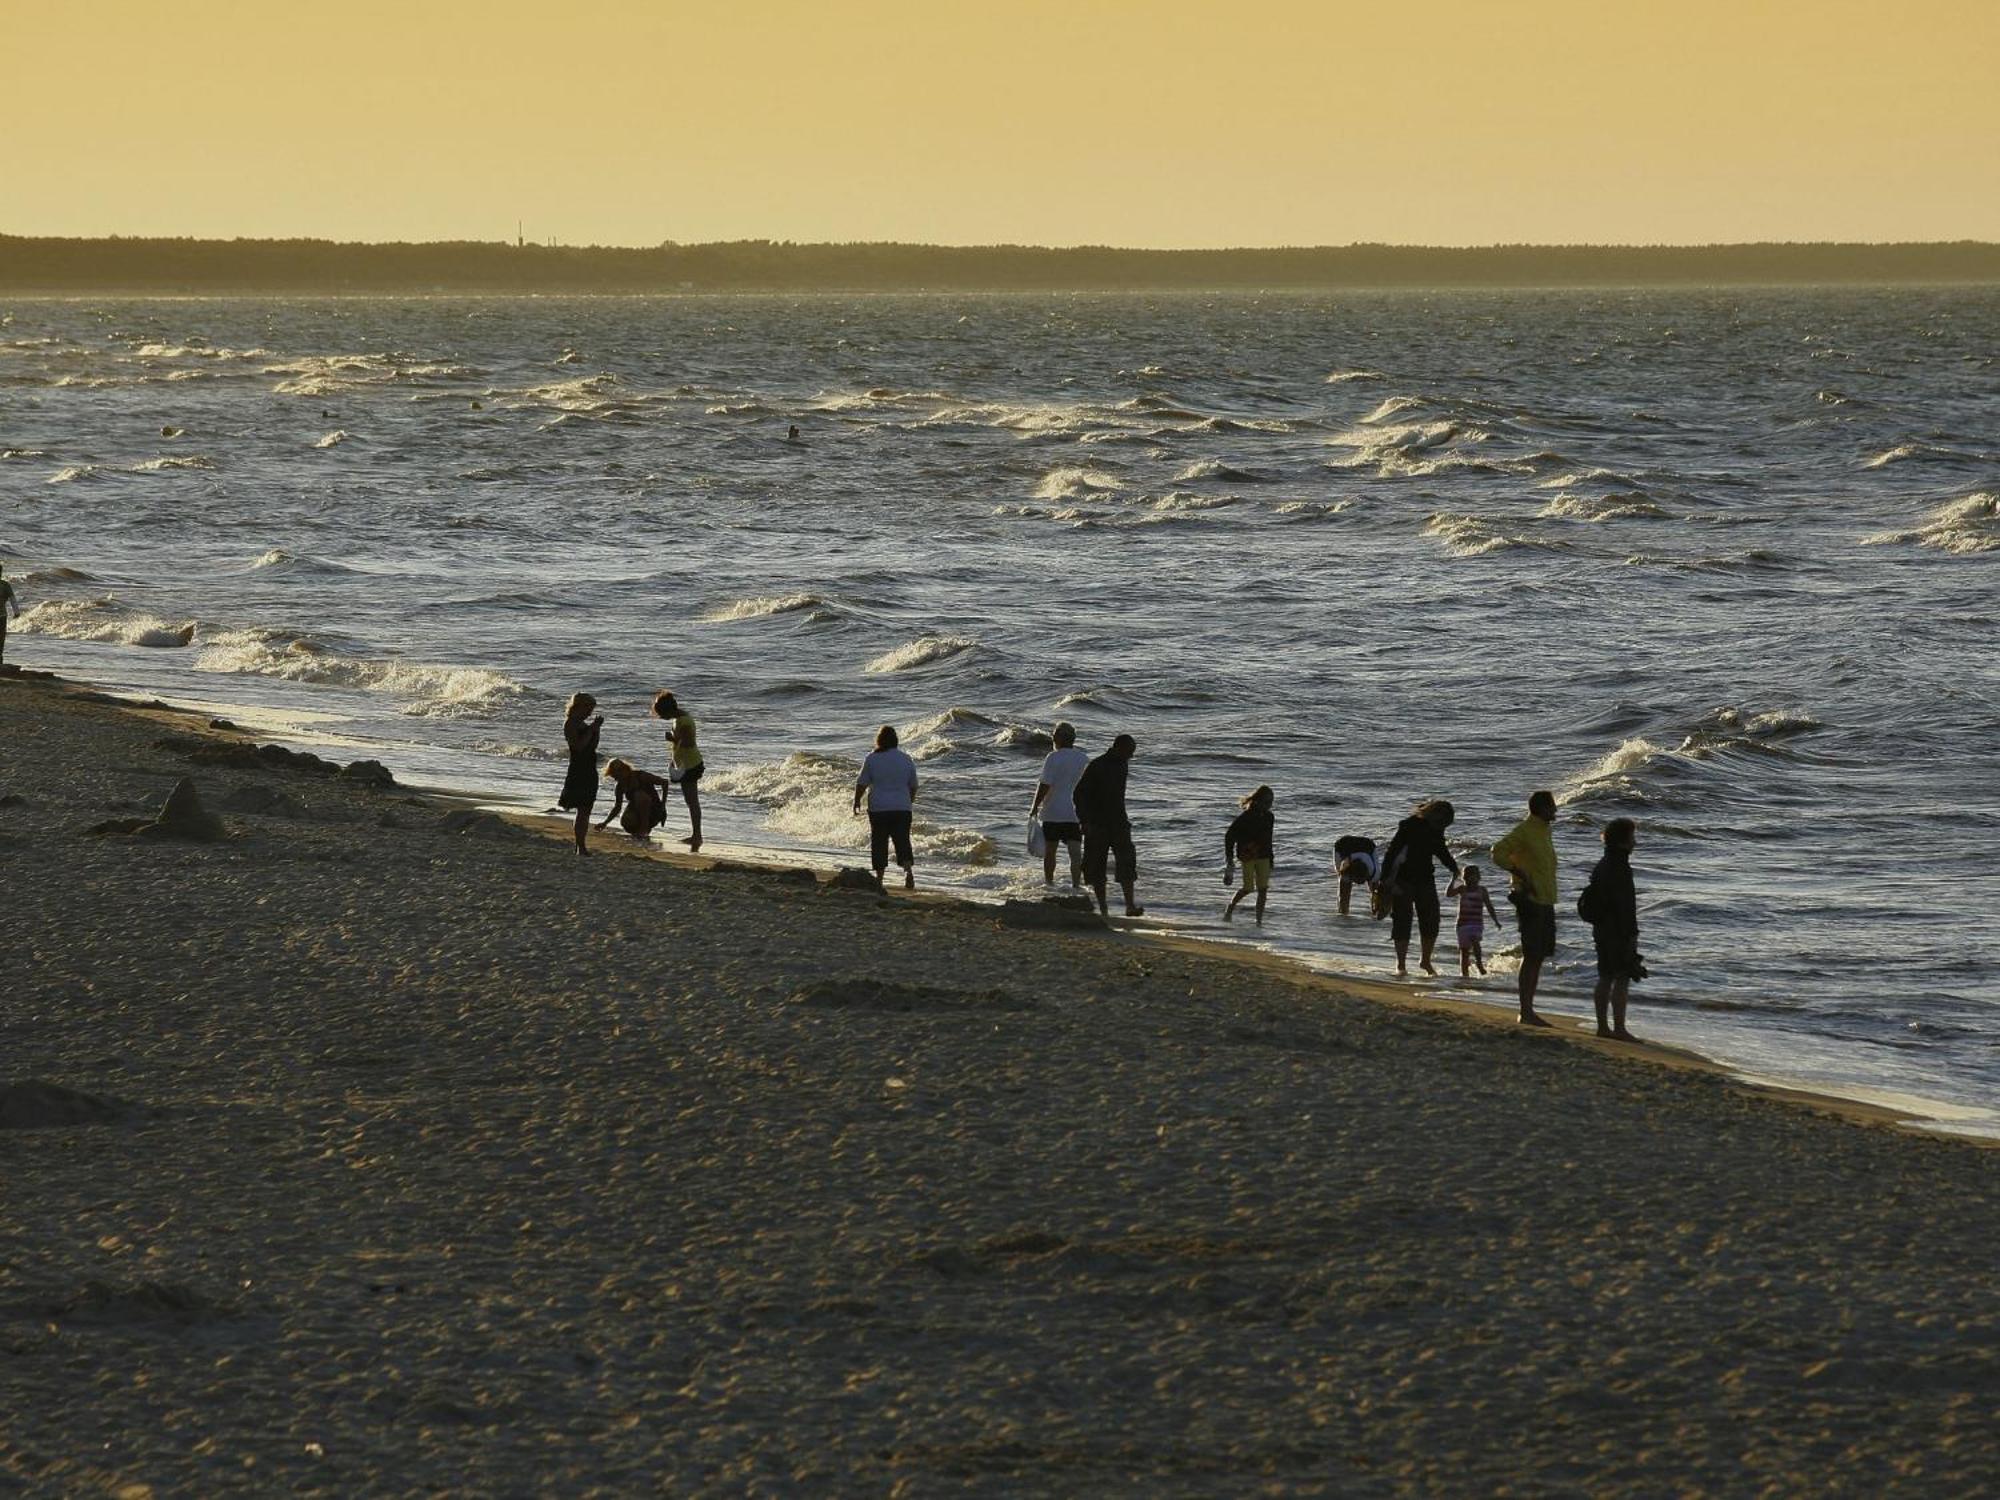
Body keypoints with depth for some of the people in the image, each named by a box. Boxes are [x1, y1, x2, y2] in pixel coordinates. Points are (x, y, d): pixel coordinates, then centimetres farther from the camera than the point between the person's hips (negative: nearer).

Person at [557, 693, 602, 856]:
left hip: (589, 772, 9)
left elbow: (592, 746, 18)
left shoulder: (583, 724, 16)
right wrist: (591, 730, -17)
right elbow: (578, 745, -20)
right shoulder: (570, 724, -10)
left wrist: (596, 729, 6)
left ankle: (581, 845, 16)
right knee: (582, 810, -10)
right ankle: (580, 847, -10)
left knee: (585, 811, 10)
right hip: (578, 771, -9)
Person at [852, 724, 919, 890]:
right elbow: (913, 786, 11)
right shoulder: (906, 760, 3)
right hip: (902, 807, 2)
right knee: (902, 841, 2)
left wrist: (856, 801, 15)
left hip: (878, 808, -2)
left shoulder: (872, 760, -6)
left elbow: (861, 784, -1)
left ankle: (879, 877, 8)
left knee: (879, 843, 7)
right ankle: (908, 870, -20)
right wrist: (910, 802, 28)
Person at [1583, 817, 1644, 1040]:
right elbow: (1622, 904, -21)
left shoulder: (1602, 865, 13)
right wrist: (1631, 935, -19)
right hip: (1618, 932, -10)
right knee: (1622, 980, -7)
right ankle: (1619, 1029, -9)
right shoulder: (1618, 867, -17)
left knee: (1606, 978, 13)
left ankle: (1603, 1026, 16)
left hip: (1602, 930, 10)